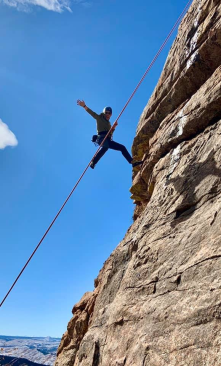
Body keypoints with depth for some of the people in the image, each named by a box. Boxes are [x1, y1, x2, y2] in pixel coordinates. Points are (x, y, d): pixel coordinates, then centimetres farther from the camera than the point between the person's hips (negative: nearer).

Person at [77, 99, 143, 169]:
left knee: (122, 147, 4)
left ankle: (133, 162, 4)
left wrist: (114, 126, 11)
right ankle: (93, 162, -47)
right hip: (102, 137, -8)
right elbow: (91, 113, -3)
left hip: (108, 140, 8)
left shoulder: (108, 122, 31)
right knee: (106, 146, -41)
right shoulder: (99, 118, 12)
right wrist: (84, 106, -16)